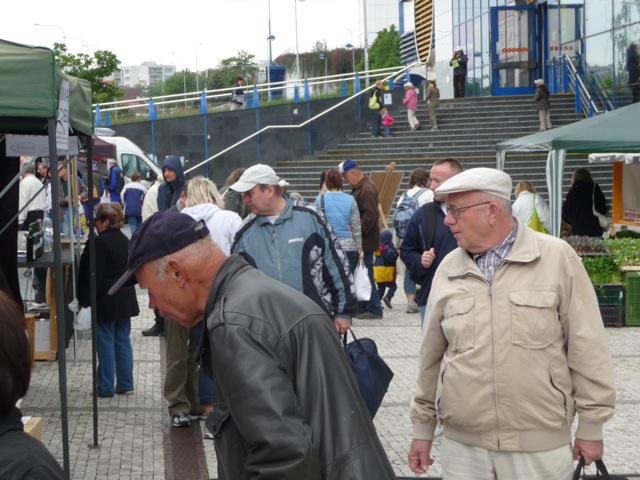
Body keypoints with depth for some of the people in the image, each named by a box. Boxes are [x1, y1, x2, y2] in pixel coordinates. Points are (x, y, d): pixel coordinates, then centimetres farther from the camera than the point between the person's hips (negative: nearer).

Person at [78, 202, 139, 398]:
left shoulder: (100, 242, -16)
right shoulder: (124, 240, 10)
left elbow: (94, 275, -17)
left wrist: (84, 300, -12)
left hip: (106, 300, -8)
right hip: (125, 299, 8)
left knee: (106, 343, -1)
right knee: (123, 341, 11)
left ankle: (106, 387, 4)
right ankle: (125, 384, 14)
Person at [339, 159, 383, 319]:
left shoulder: (367, 189, -16)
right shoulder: (359, 188, 16)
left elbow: (371, 216, -24)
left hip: (365, 241, -10)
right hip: (359, 240, 10)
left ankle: (374, 309, 0)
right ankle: (361, 308, 20)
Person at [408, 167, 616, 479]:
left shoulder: (557, 258, -5)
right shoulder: (449, 269, 6)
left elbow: (587, 348, -3)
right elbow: (432, 355, 13)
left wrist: (591, 426, -2)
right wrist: (422, 429, 16)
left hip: (541, 445, -3)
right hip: (461, 445, 3)